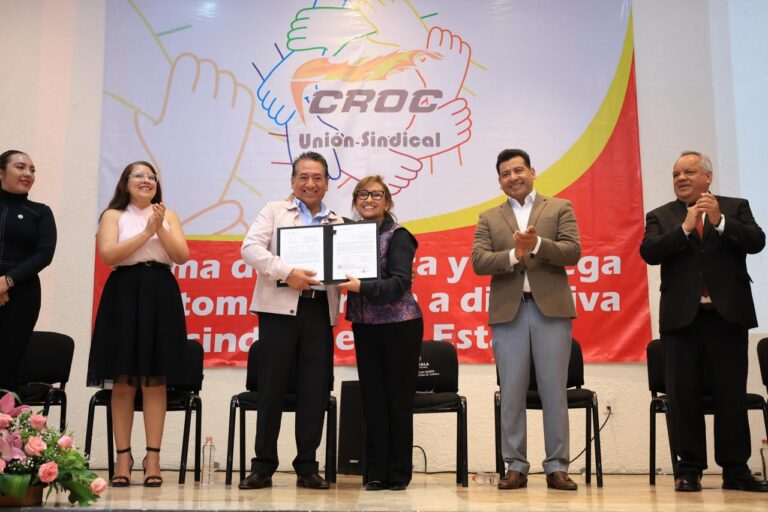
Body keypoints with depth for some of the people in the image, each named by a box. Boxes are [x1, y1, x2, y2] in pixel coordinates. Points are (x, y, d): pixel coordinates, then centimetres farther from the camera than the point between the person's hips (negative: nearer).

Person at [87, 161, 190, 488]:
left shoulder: (168, 215, 14)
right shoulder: (113, 215, 9)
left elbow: (182, 256, 3)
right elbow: (109, 254, -8)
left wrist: (160, 228, -9)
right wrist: (146, 232, -10)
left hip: (161, 296, 1)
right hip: (124, 294, -1)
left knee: (155, 381, -1)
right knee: (123, 382, -1)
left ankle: (153, 458, 2)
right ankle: (123, 457, 5)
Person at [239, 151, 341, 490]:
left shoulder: (338, 223, 18)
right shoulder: (275, 211, 10)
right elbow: (250, 248, -4)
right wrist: (287, 272, -16)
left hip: (320, 311, 3)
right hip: (280, 308, -2)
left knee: (314, 390, 4)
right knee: (272, 387, 1)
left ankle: (307, 467, 14)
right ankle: (263, 467, 12)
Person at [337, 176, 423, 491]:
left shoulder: (398, 236, -7)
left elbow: (399, 284, -18)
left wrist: (362, 287, -30)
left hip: (399, 326, -5)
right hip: (364, 326, 5)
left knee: (399, 400, 3)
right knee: (372, 400, 7)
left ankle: (399, 474, 13)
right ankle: (376, 473, 15)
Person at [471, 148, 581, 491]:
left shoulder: (560, 208, 10)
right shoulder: (489, 218, 14)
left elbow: (573, 252, -3)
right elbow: (478, 261, 0)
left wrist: (537, 245, -18)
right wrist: (514, 255, -15)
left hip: (551, 309, -1)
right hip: (508, 311, 2)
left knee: (554, 391, 1)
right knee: (511, 393, 4)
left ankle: (556, 467, 9)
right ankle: (516, 467, 11)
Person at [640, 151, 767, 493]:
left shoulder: (736, 207, 10)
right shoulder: (660, 217, 10)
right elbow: (649, 252, -6)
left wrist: (719, 221, -16)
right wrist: (685, 227, -14)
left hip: (728, 314, 0)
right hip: (681, 315, 1)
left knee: (732, 394, 3)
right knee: (683, 396, 2)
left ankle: (735, 469, 11)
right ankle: (690, 468, 9)